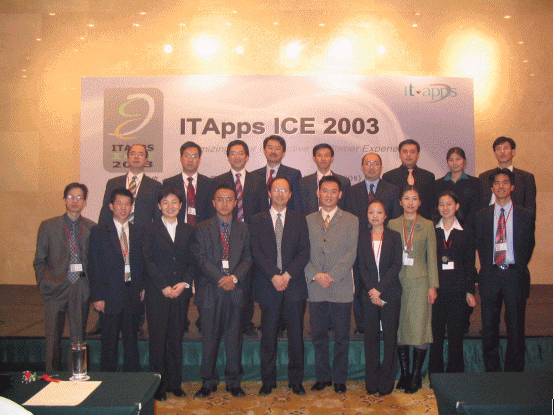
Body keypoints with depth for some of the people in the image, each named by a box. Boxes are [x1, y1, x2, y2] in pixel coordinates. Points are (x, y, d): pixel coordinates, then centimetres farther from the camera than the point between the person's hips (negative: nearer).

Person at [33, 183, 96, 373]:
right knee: (53, 337, 6)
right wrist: (43, 286, -1)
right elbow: (39, 261, 6)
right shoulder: (48, 226, 3)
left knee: (78, 337, 8)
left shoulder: (92, 228, 5)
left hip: (81, 289, 1)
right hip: (56, 289, -1)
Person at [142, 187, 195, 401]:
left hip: (181, 290, 3)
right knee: (157, 338, 1)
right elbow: (148, 261, -4)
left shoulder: (188, 230, 10)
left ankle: (175, 383, 18)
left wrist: (184, 283, -7)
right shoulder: (150, 229, 2)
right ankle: (158, 385, 12)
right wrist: (164, 287, -11)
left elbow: (192, 261, 7)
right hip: (156, 292, -2)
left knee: (176, 337, 8)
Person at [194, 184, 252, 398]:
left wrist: (234, 277, -12)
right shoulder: (202, 228, 5)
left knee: (234, 337, 7)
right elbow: (202, 259, -3)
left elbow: (247, 258, 5)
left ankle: (234, 381, 20)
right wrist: (220, 279, -13)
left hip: (236, 290, 2)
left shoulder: (243, 229, 11)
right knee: (210, 338, 3)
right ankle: (208, 381, 18)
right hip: (211, 290, -1)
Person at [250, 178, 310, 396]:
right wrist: (273, 276, -12)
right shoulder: (257, 220, 7)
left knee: (296, 335, 5)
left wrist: (287, 275, -10)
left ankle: (296, 380, 18)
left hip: (294, 284, 1)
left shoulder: (299, 219, 10)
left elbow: (304, 252, 2)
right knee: (268, 336, 4)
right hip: (268, 286, -1)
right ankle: (268, 381, 18)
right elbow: (256, 253, -1)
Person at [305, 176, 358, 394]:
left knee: (342, 337, 6)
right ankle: (322, 376, 24)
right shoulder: (308, 221, 10)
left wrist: (332, 276, -13)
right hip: (315, 288, 2)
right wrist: (315, 275, -10)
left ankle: (339, 378, 21)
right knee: (318, 336, 9)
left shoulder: (351, 221, 5)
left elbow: (351, 254, -3)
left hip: (341, 288, -1)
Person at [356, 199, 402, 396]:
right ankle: (371, 381, 16)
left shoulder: (394, 236, 2)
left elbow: (396, 265, -5)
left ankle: (387, 380, 15)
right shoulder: (362, 237, 6)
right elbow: (361, 266, 2)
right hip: (368, 294, 1)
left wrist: (379, 289, -12)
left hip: (390, 293, -1)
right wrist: (371, 290, -9)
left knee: (390, 337, 3)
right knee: (370, 336, 5)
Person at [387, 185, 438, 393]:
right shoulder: (392, 224, 7)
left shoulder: (427, 225, 4)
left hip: (419, 281, -1)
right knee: (400, 328, 5)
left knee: (419, 327, -1)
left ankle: (416, 376, 11)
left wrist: (433, 285, -2)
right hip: (397, 281, 1)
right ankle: (404, 374, 18)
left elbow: (432, 257, 3)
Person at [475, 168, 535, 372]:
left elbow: (529, 245, 9)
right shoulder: (482, 215, 7)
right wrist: (487, 268, 7)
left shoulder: (526, 215, 4)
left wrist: (518, 268, 4)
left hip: (515, 276, -1)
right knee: (489, 328, 7)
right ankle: (492, 371, 19)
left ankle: (514, 372, 17)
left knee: (516, 329, 4)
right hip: (490, 276, 1)